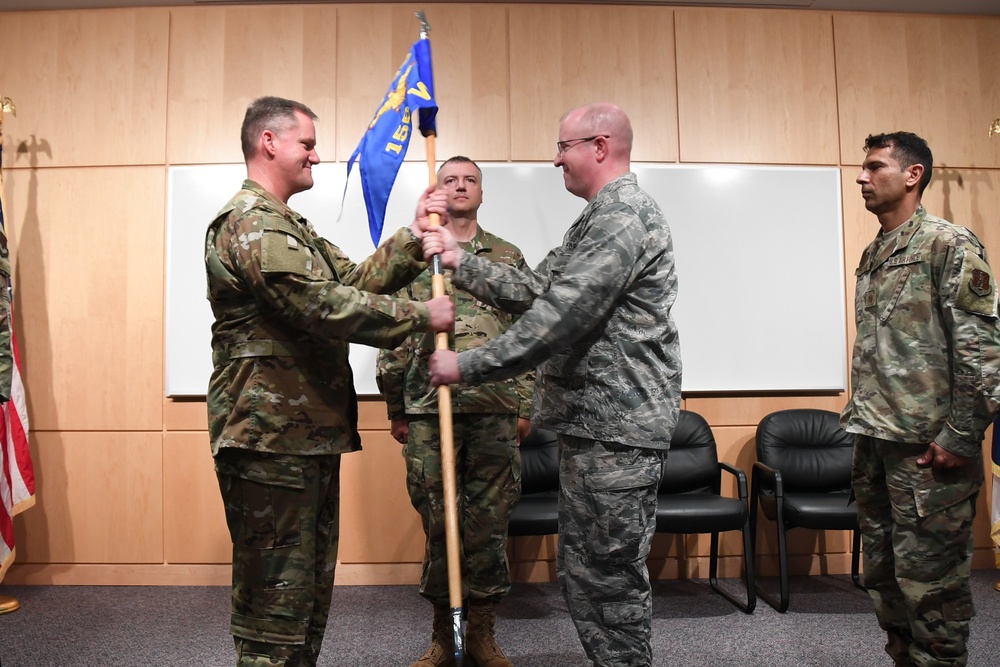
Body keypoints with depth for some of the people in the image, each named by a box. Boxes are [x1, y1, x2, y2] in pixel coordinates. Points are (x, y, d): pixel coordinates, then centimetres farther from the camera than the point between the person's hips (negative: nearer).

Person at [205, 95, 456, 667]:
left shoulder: (290, 225, 22)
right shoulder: (251, 223, -14)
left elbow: (353, 280, 13)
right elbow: (327, 306, -23)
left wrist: (414, 238, 4)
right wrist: (421, 317, -14)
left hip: (309, 436, 11)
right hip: (272, 441, -11)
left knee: (310, 592, 19)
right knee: (275, 602, 0)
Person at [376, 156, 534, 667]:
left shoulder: (509, 257, 13)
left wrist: (525, 406, 3)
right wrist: (396, 410, 4)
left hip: (496, 410, 1)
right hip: (429, 410, 0)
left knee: (490, 523, 6)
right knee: (438, 523, 6)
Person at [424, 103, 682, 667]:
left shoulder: (624, 215, -15)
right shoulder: (600, 218, 20)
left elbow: (557, 319, -23)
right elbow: (536, 291, 16)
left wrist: (468, 367, -16)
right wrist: (461, 261, 10)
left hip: (617, 429, -11)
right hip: (593, 424, 11)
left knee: (608, 576, 1)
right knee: (581, 571, 18)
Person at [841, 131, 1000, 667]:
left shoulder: (948, 245, -7)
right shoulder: (872, 254, 16)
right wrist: (858, 417, 15)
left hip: (926, 447, -8)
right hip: (873, 443, 8)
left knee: (929, 578, 1)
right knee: (883, 572, 15)